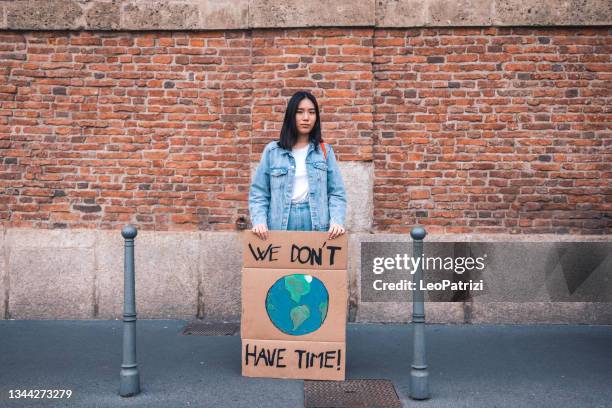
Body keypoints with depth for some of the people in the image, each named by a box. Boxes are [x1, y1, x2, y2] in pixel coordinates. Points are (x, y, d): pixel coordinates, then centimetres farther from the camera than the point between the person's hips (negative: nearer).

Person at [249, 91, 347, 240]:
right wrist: (259, 221, -11)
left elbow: (336, 193, 5)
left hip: (316, 225, 1)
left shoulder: (325, 151, 9)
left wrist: (336, 221, -12)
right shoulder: (272, 151, 6)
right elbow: (258, 193, 4)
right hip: (280, 225, 0)